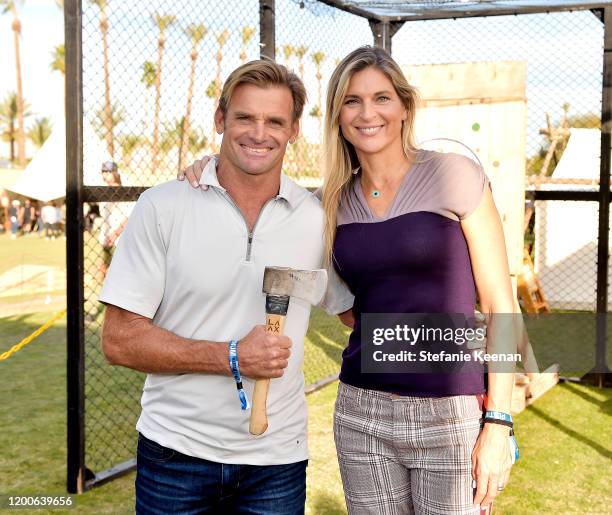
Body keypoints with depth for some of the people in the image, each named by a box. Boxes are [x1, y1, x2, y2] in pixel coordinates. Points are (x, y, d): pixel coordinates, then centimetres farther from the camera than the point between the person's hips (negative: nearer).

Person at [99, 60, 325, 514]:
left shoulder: (317, 218, -1)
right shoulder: (162, 207, -7)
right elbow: (120, 340, -8)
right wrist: (231, 357, -16)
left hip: (277, 459, 2)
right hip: (176, 453, -1)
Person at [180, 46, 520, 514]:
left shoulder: (454, 176, -6)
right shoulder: (335, 202, 6)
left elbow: (501, 306, -4)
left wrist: (498, 423, -11)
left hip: (452, 418, -3)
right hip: (363, 413, 4)